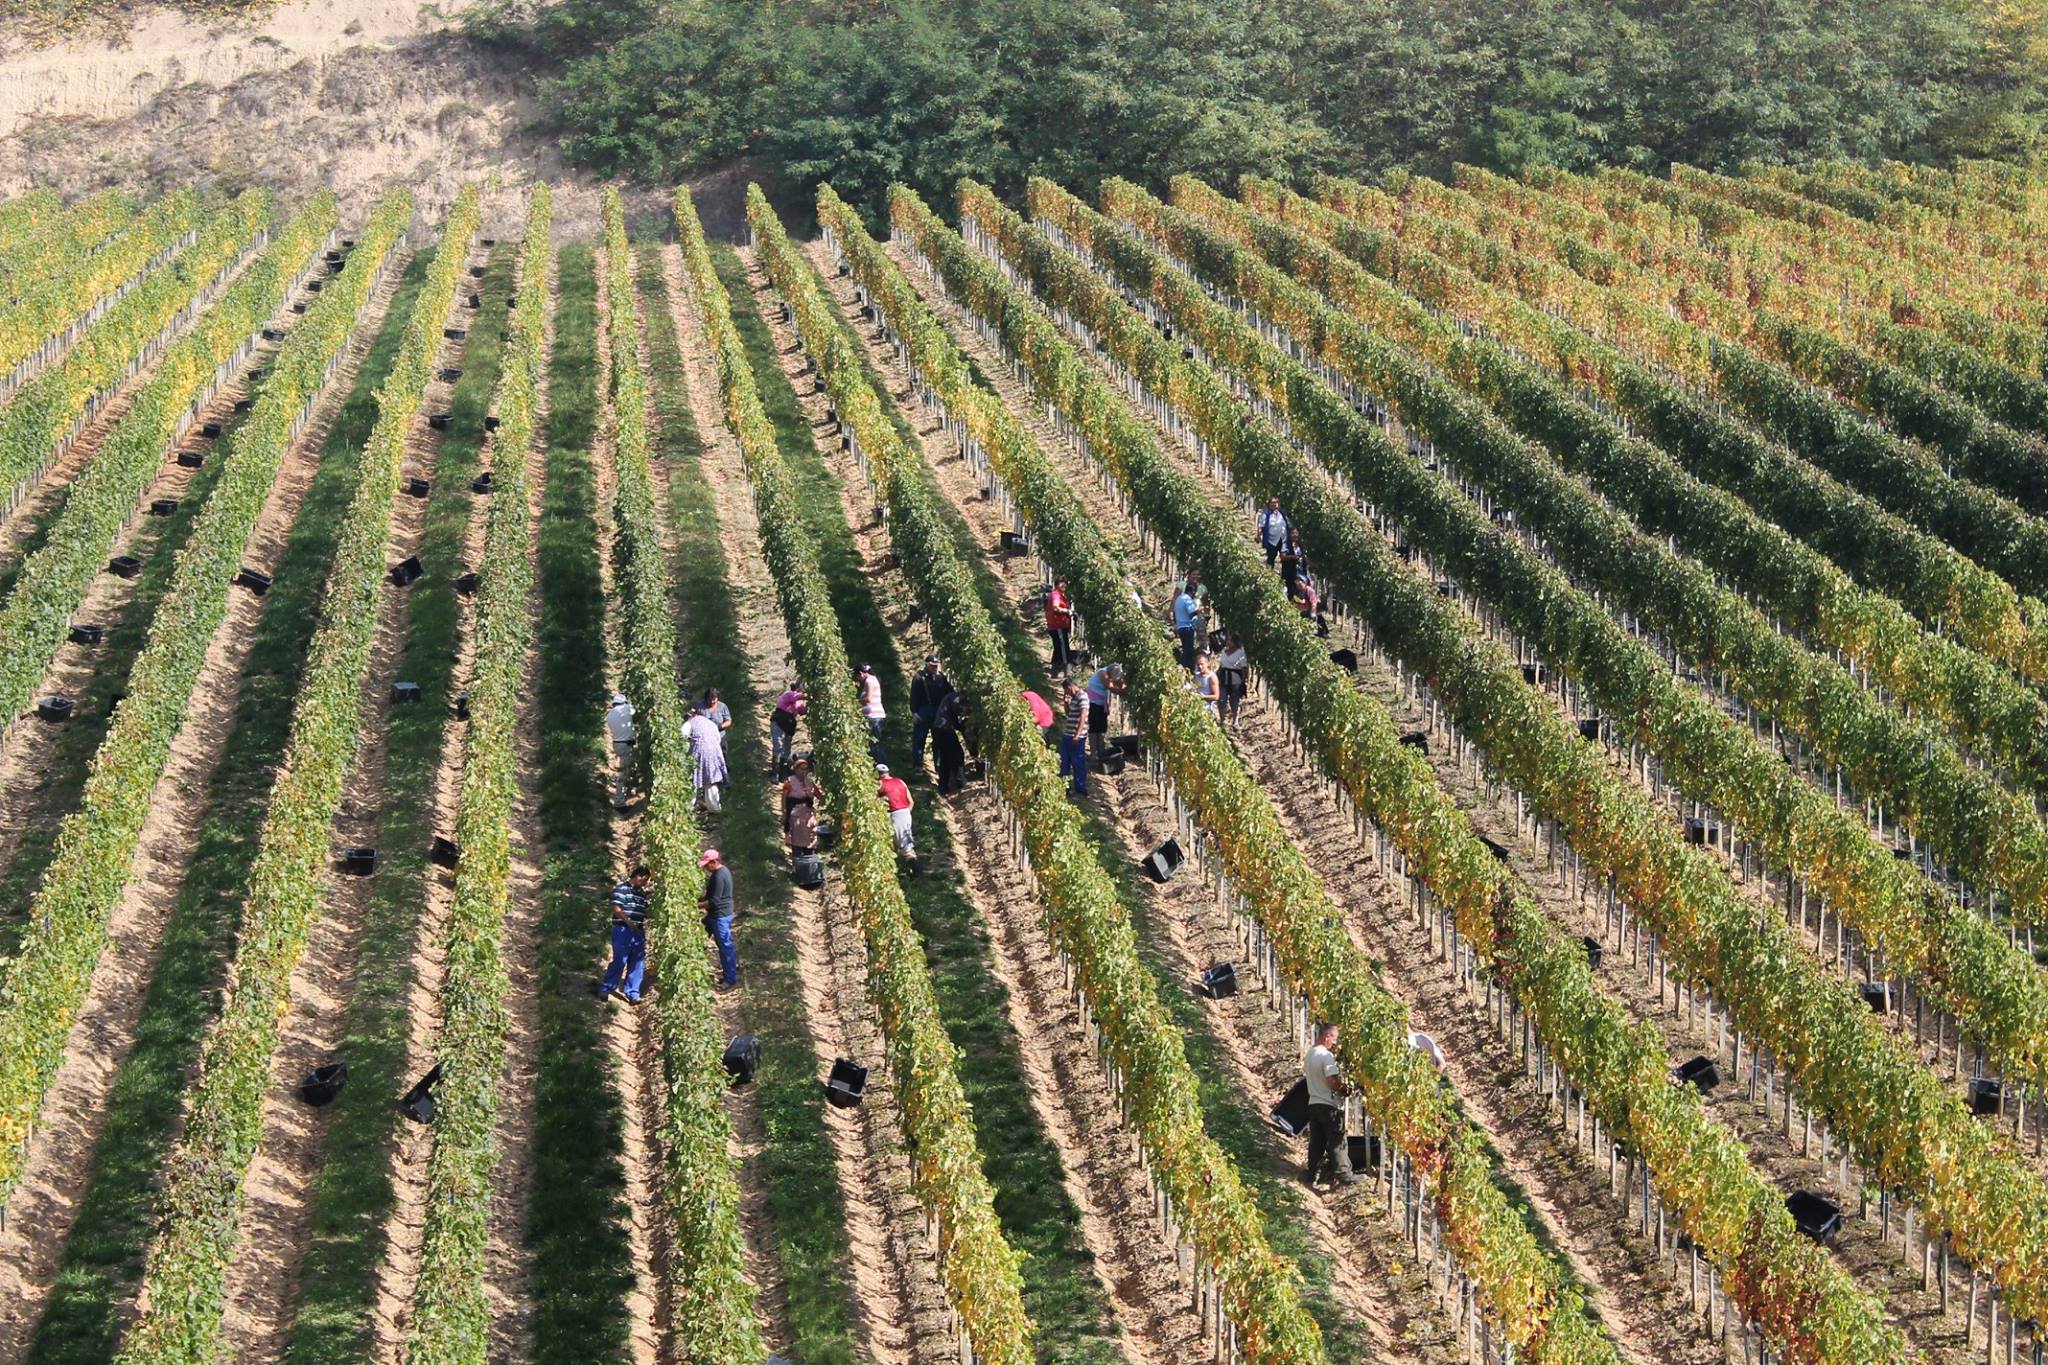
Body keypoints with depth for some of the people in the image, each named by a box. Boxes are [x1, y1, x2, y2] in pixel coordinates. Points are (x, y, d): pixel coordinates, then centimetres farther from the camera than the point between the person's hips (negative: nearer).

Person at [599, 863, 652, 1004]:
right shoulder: (621, 889, -5)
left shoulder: (642, 893, 18)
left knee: (638, 963, 5)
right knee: (620, 961, -9)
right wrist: (628, 921, -24)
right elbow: (616, 908, -15)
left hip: (638, 931, 7)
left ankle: (633, 993, 10)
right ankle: (605, 989, 2)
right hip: (622, 930, -7)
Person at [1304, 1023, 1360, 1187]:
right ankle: (1343, 1175, -1)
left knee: (1316, 1141, 12)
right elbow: (1333, 1081, -26)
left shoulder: (1309, 1054, 11)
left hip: (1313, 1103, 8)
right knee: (1337, 1142, -2)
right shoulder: (1326, 1055, -18)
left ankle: (1313, 1175, 13)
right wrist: (1346, 1088, -7)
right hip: (1329, 1105, -8)